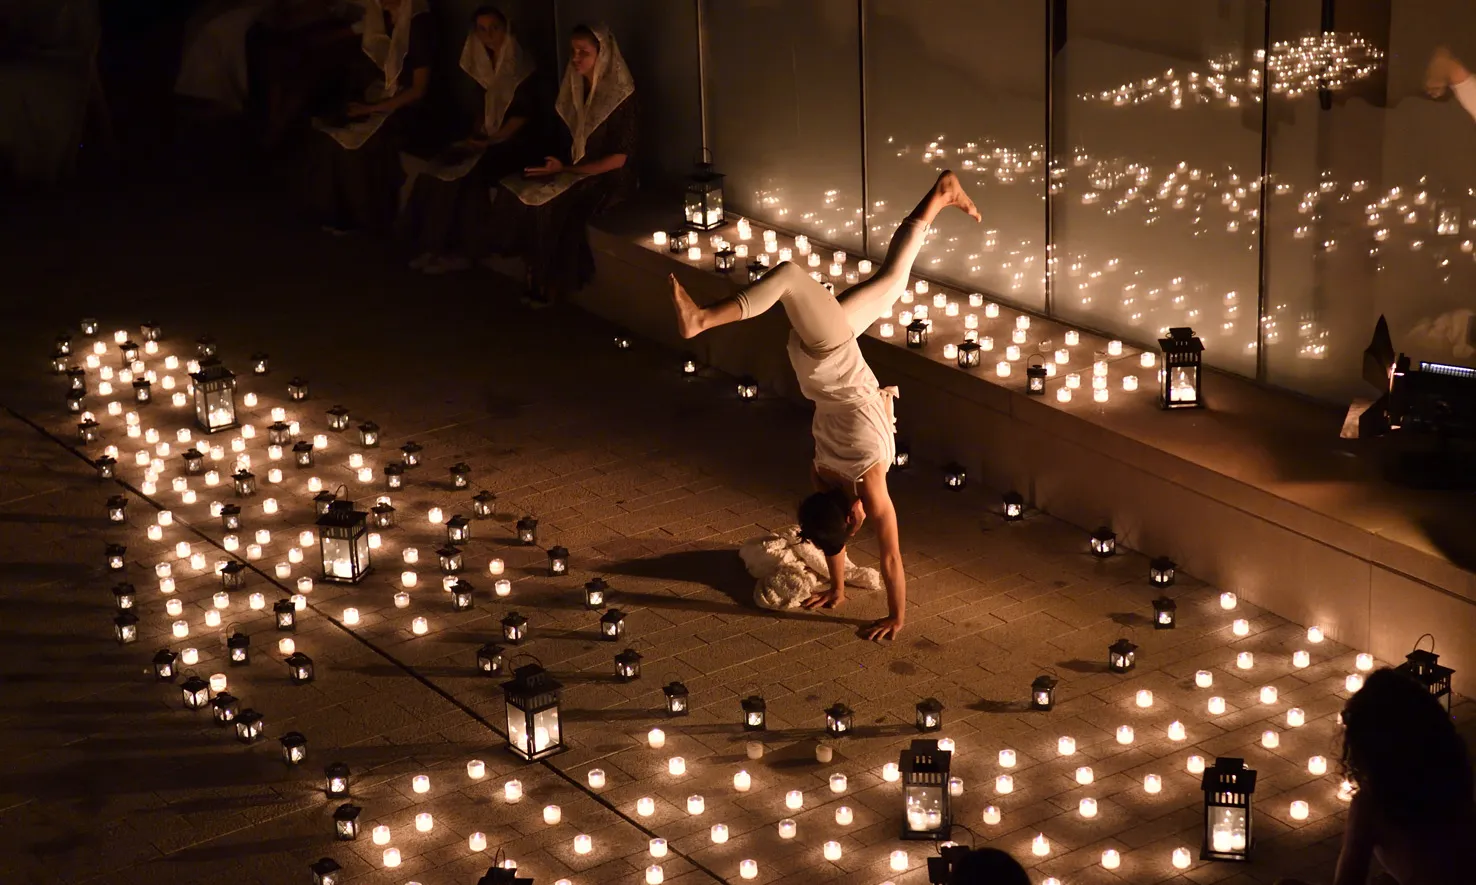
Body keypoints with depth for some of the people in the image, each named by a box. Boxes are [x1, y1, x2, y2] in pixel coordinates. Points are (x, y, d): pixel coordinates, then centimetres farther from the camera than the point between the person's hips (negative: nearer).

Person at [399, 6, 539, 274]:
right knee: (435, 168, -17)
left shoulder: (521, 66, -9)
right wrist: (476, 134, 5)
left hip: (515, 144, -7)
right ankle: (432, 245, -21)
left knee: (461, 174, -28)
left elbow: (523, 113, -13)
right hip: (487, 140, 7)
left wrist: (490, 141, -15)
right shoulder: (487, 64, 13)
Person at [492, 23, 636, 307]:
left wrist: (565, 169, -18)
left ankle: (552, 284, -10)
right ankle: (532, 271, -11)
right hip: (572, 170, 7)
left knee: (551, 207, -31)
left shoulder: (620, 96, -15)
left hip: (608, 179, -7)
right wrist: (554, 162, -6)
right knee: (512, 192, -17)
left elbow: (618, 159, -16)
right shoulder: (576, 88, 6)